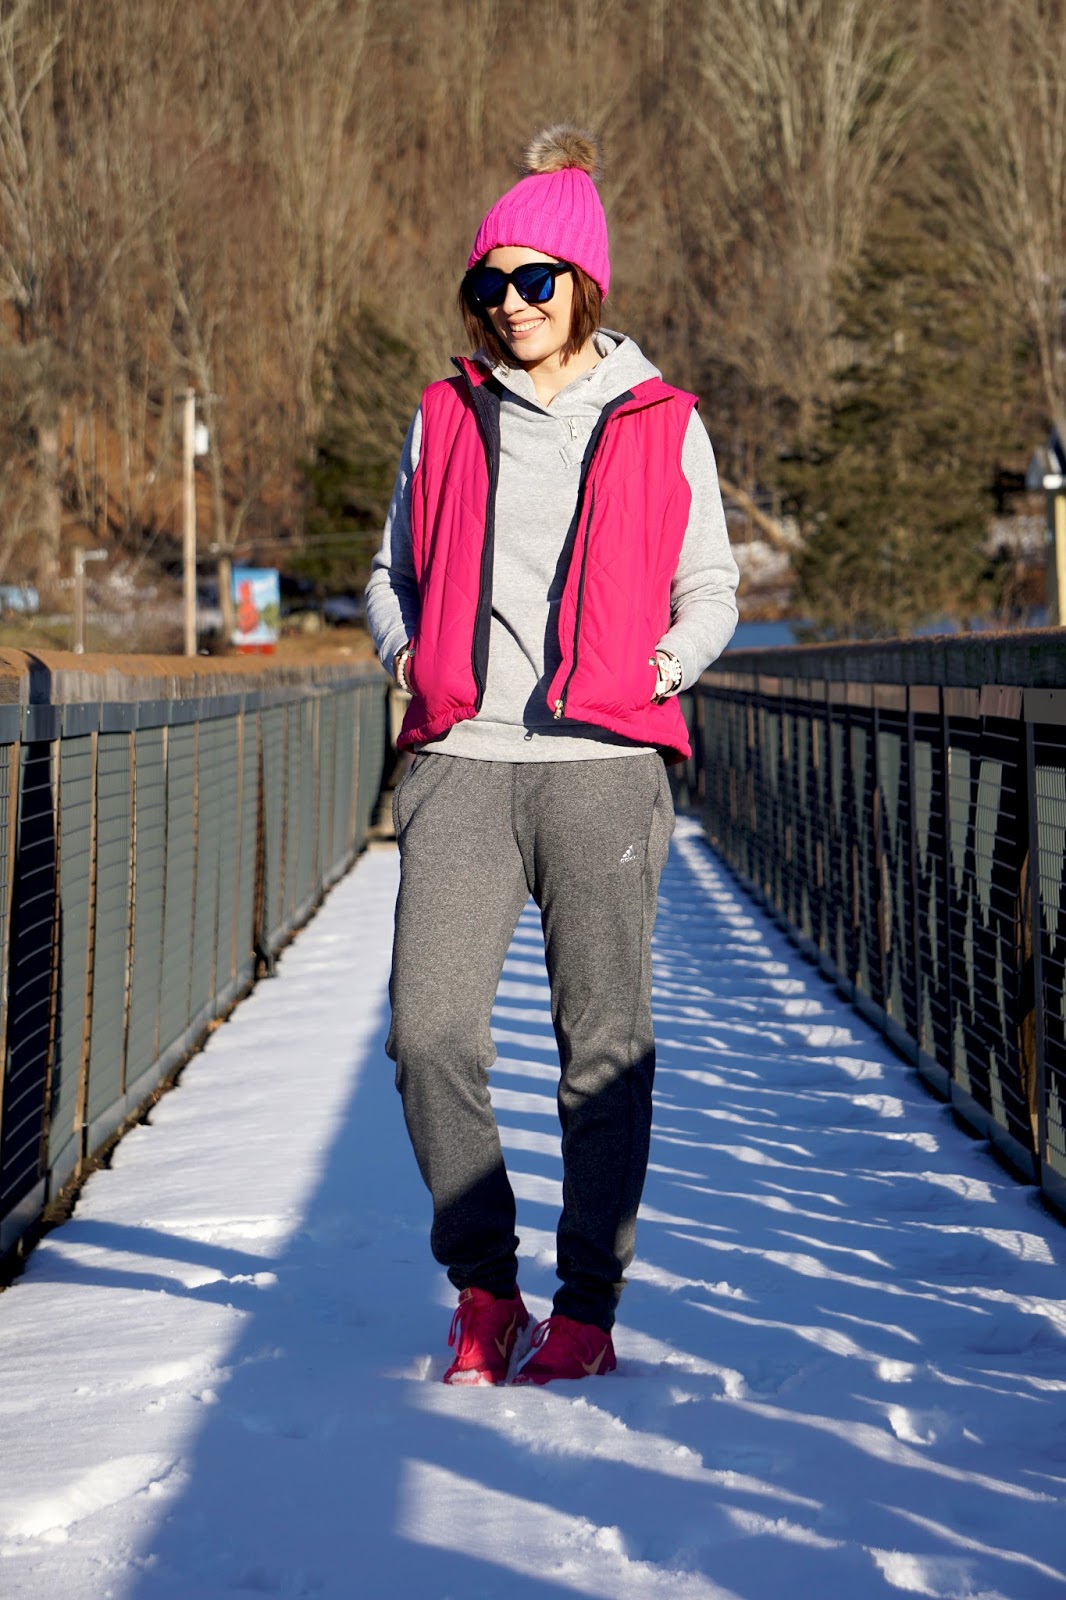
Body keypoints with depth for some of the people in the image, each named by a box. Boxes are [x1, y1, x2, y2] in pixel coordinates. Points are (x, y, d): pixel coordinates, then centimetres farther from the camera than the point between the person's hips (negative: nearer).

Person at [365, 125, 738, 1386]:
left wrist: (660, 667, -2)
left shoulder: (660, 426, 8)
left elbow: (711, 588, 14)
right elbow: (396, 568, 23)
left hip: (603, 763, -2)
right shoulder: (447, 417, 15)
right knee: (428, 1030, -8)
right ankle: (482, 1288, 8)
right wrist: (408, 655, 5)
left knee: (603, 1046, -2)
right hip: (463, 761, 2)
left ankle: (587, 1308, 8)